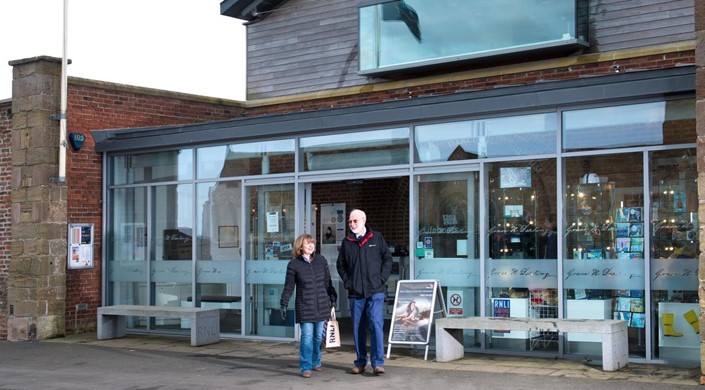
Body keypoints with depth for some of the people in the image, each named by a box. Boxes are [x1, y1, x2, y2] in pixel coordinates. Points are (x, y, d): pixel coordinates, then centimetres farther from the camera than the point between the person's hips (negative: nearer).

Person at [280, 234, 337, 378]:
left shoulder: (321, 261, 6)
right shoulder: (293, 264, -3)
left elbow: (327, 282, 15)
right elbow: (289, 286, 1)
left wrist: (332, 297, 14)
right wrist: (284, 304, -2)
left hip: (322, 305, 4)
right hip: (304, 307, -3)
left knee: (318, 336, 10)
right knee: (307, 337, -9)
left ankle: (315, 362, 27)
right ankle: (306, 368, -4)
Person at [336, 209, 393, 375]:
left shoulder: (376, 238, 3)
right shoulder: (347, 242, 8)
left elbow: (387, 258, 6)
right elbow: (340, 265, 17)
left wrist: (382, 279, -3)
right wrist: (347, 283, 6)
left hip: (375, 291, -3)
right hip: (355, 292, 3)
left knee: (376, 324, -11)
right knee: (358, 328, 7)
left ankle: (378, 362, -9)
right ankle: (361, 361, 17)